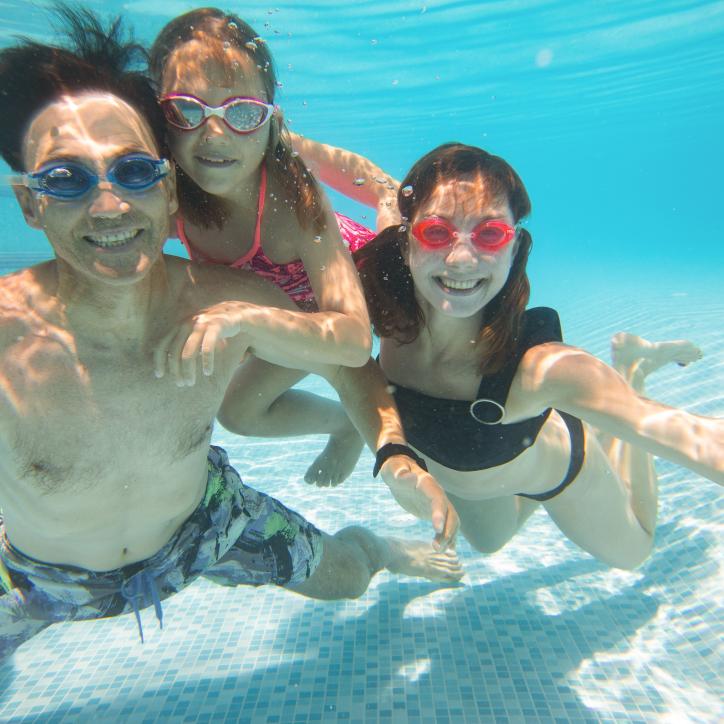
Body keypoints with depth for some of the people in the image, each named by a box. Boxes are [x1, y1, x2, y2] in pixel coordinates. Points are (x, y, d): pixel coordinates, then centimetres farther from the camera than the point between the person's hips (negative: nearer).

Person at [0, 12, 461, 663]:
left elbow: (348, 356, -13)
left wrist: (397, 454, -22)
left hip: (198, 526, 1)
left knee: (344, 574, 19)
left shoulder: (231, 305, -27)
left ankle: (381, 547, 55)